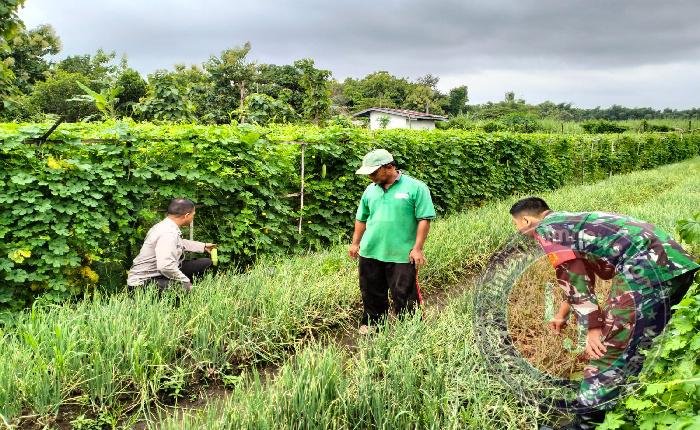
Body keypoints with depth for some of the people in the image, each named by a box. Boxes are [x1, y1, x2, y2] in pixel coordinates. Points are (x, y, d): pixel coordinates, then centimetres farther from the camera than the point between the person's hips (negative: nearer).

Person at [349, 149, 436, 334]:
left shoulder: (415, 188, -7)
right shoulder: (371, 190, 10)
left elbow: (424, 219, -9)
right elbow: (361, 219, 19)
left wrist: (417, 248, -13)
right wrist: (355, 243, 17)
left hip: (402, 255, -5)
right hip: (370, 253, 5)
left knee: (403, 295, 0)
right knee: (371, 293, 15)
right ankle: (371, 324, 33)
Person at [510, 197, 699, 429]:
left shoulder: (545, 229, 2)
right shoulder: (570, 220, 30)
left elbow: (572, 277, -7)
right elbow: (581, 275, 39)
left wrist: (593, 328, -4)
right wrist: (562, 315, 47)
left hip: (647, 265, -10)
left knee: (609, 346, -3)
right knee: (639, 343, 20)